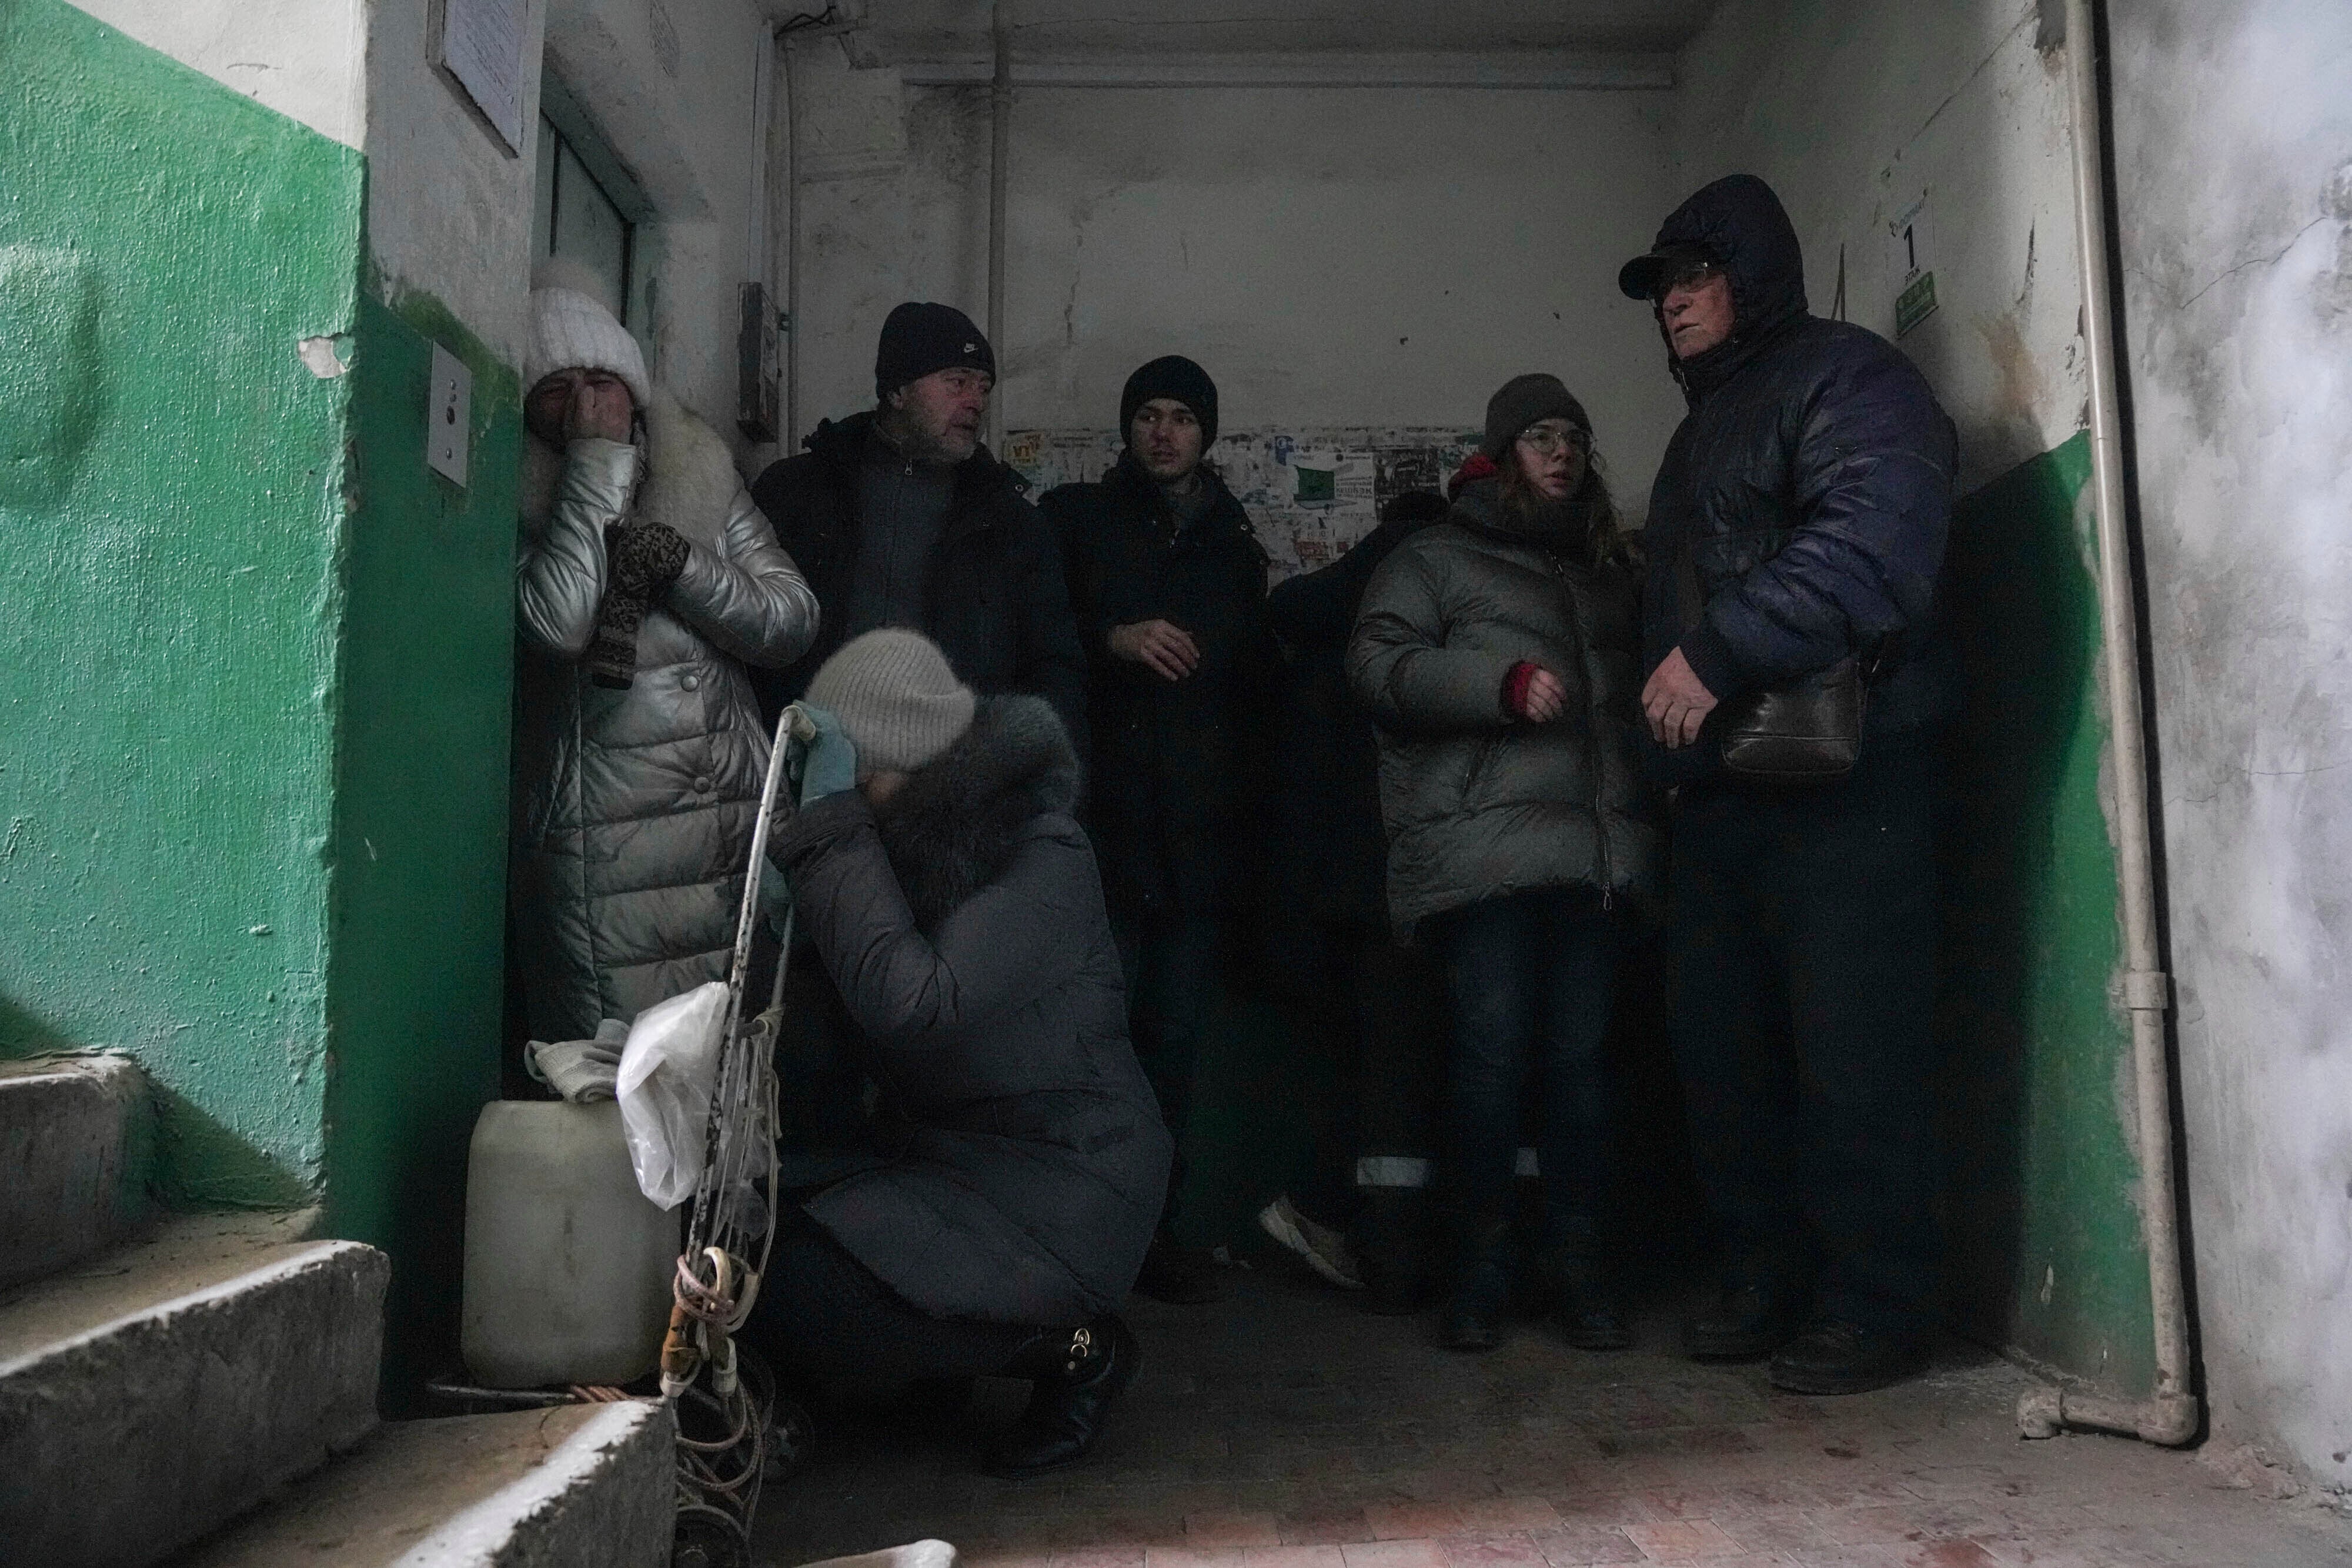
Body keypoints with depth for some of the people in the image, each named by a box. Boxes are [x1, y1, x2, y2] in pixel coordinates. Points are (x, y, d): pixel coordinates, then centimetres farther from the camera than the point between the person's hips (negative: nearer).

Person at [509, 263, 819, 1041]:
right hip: (597, 854, -4)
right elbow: (556, 622, -20)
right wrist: (597, 458, -11)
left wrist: (671, 559, -11)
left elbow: (792, 622, 4)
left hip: (736, 830, 4)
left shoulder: (704, 478, 11)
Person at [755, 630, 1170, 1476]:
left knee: (807, 1303, -20)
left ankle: (1077, 1348, -3)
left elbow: (914, 1006, -32)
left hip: (1062, 1177, -8)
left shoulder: (1043, 857, -20)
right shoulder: (908, 841, 5)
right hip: (947, 1156, 8)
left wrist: (832, 828, -28)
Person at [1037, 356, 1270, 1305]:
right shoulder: (1076, 519, 10)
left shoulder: (1234, 543, 20)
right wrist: (1112, 639, -13)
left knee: (1175, 1038, 4)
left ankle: (1154, 1227, 14)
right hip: (1102, 824, -3)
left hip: (1197, 834, 3)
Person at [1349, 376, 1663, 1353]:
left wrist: (1647, 815, 18)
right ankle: (1479, 1268, 3)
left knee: (1580, 1055, 1)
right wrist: (1503, 682, -13)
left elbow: (1635, 684, 34)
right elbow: (1375, 662, -3)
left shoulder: (1610, 569, 27)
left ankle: (1577, 1265, 9)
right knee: (1493, 1050, -9)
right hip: (1488, 846, -4)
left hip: (1596, 847, 5)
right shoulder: (1437, 557, 11)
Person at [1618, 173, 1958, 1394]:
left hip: (1842, 781, -9)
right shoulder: (1704, 427, 26)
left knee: (1851, 1056, -6)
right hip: (1721, 789, 9)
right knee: (1722, 1050, 9)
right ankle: (1768, 1284, 21)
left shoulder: (1843, 378, -3)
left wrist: (1719, 655, -24)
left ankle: (1877, 1310, 6)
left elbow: (1874, 541, -22)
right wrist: (1666, 720, 15)